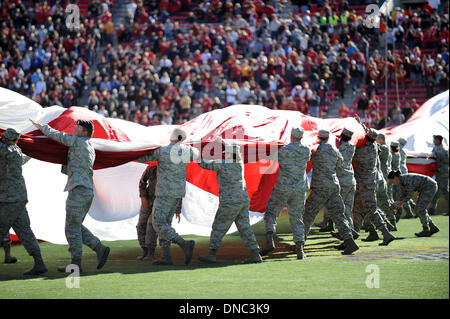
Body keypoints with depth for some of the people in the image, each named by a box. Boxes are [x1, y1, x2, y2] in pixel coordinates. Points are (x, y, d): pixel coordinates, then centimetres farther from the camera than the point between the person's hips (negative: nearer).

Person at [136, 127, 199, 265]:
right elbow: (197, 154, 25)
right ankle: (166, 257, 5)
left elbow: (140, 158, -2)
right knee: (165, 223, 11)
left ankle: (185, 244, -19)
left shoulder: (161, 151, -13)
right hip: (179, 192, 7)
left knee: (158, 224, -5)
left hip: (165, 193, -7)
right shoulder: (187, 151, 0)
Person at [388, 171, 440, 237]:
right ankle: (433, 228, 10)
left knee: (421, 209, -11)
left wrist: (402, 203, -17)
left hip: (430, 186, -10)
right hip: (426, 188, 10)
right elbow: (404, 195, 13)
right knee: (419, 209, 6)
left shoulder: (405, 178, -23)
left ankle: (426, 231, -5)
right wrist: (398, 202, -2)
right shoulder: (401, 182, 7)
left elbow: (410, 194, -25)